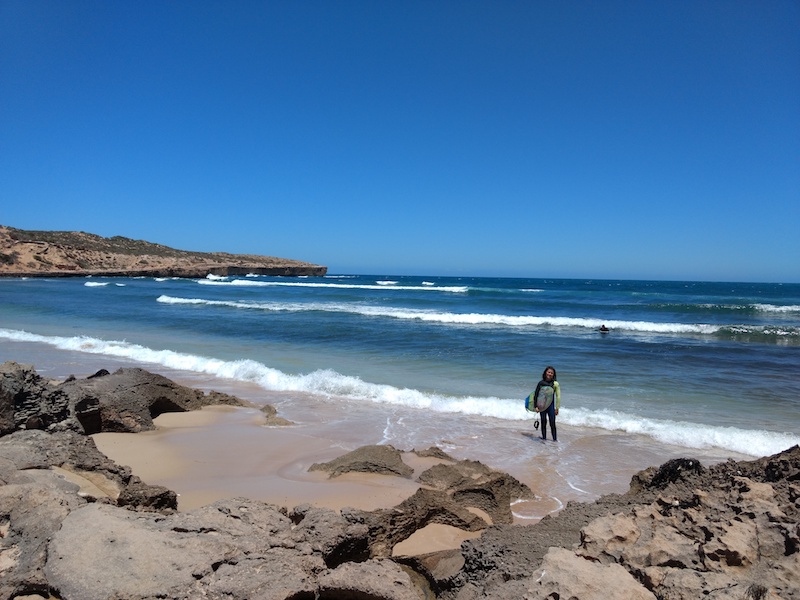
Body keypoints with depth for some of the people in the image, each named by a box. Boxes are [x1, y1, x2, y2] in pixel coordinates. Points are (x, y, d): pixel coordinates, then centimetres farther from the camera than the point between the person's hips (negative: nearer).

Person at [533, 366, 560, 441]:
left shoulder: (555, 384, -5)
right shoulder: (541, 383, -1)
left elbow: (558, 396, -3)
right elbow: (536, 395, 1)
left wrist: (557, 408, -4)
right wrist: (536, 406, -5)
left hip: (551, 406, -2)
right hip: (542, 406, 2)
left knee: (552, 424, 0)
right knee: (543, 423, 11)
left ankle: (555, 439, 7)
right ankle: (544, 438, 21)